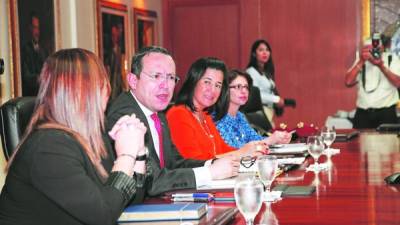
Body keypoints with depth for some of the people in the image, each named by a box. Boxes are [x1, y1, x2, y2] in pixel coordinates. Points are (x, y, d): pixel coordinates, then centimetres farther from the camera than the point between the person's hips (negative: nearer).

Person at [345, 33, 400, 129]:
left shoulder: (392, 59, 3)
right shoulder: (361, 60, 10)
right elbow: (348, 82, -4)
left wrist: (381, 66, -20)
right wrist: (361, 62, -13)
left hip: (386, 113, -2)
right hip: (363, 113, 2)